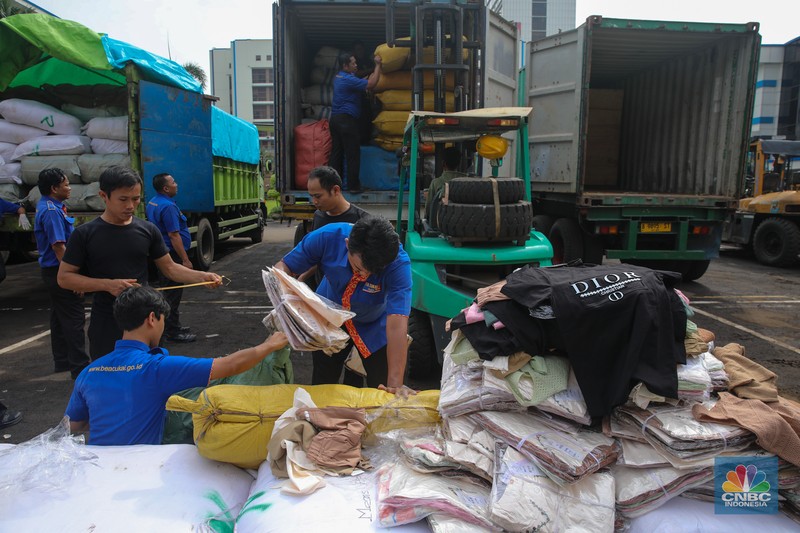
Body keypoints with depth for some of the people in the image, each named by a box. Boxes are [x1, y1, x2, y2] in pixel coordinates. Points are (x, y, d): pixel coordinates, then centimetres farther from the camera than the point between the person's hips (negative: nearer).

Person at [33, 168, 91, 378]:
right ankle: (80, 367, -3)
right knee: (74, 320, -7)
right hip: (59, 272, -11)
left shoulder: (46, 207, 13)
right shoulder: (52, 211, -19)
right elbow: (58, 246, -24)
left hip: (52, 271, 11)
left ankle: (62, 361, 26)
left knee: (59, 317, 16)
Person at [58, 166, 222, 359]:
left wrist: (202, 276, -13)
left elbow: (169, 268, 4)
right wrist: (108, 285, -19)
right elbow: (64, 277, -4)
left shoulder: (148, 230, 0)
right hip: (106, 324, -2)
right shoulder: (84, 234, -7)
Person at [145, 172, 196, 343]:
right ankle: (172, 332, 2)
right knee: (173, 294, -4)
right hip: (171, 255, -10)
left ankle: (168, 325, 30)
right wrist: (185, 260, -23)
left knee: (166, 292, 19)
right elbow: (174, 235, -25)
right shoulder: (168, 206, -21)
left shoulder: (153, 203, 11)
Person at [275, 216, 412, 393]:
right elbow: (283, 267, -19)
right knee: (321, 386, 16)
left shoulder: (398, 263, -36)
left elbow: (397, 324, -40)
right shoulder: (327, 237, -32)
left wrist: (395, 384, -43)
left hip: (374, 325, -1)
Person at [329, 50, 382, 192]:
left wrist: (369, 76, 15)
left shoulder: (338, 77, 15)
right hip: (347, 119, -9)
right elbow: (371, 84, -20)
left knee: (336, 152, 10)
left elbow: (358, 83, 27)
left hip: (335, 118, 9)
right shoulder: (348, 79, -15)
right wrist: (378, 65, -11)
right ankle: (353, 185, 1)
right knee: (353, 154, -3)